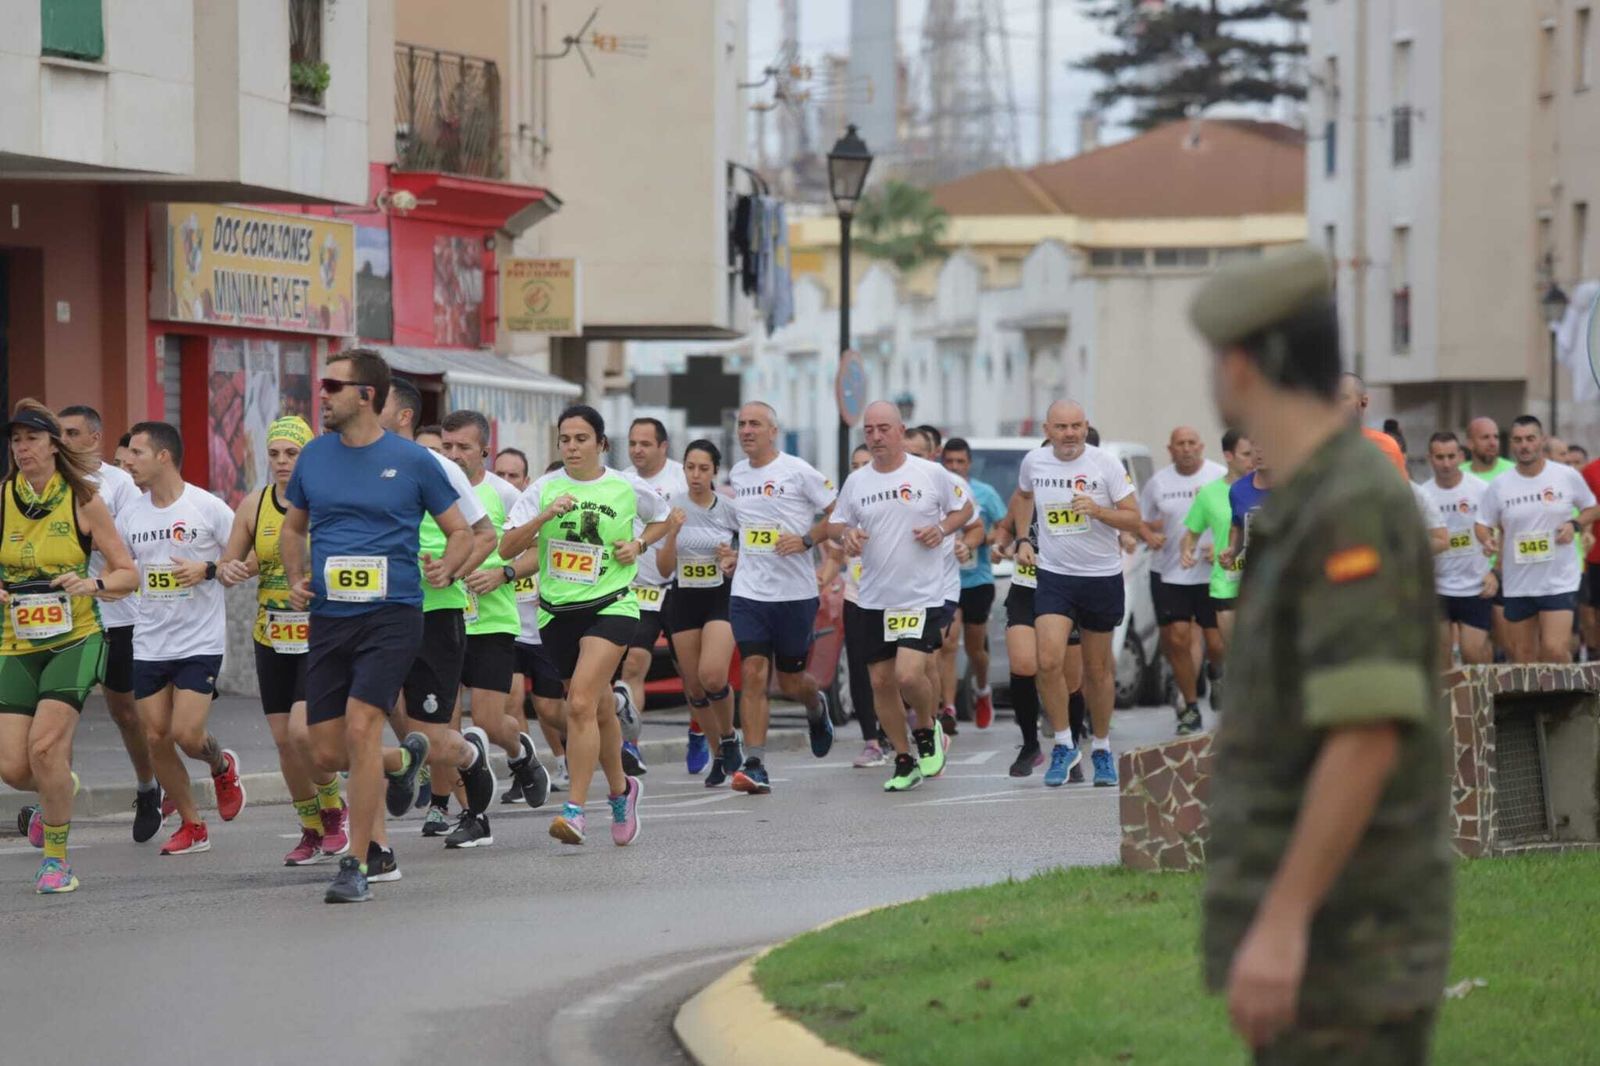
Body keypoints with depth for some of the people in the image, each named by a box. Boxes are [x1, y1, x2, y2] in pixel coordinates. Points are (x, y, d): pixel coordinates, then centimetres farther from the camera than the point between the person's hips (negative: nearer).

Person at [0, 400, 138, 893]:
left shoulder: (84, 501, -3)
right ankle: (58, 792, 33)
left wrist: (93, 584, -18)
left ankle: (56, 858, -1)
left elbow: (128, 574, 2)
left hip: (75, 638, -3)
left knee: (45, 745, -20)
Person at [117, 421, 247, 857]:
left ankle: (221, 765, 22)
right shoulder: (130, 515, 6)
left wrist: (207, 570, -19)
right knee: (156, 737, 2)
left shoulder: (208, 508, -8)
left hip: (200, 642, -5)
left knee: (186, 734, -14)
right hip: (149, 643, 5)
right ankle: (191, 827, 17)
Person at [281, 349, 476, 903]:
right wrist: (297, 579, 5)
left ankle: (357, 865, -10)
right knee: (327, 753, 3)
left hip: (391, 614, -5)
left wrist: (447, 569, -13)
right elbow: (293, 528, 22)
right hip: (329, 619, 5)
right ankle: (404, 760, 38)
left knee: (360, 727, -20)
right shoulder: (314, 457, 8)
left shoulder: (413, 462, -3)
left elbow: (461, 532, 7)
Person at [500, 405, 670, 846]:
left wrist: (639, 544, 1)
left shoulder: (629, 489, -1)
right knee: (600, 708, 16)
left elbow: (663, 518, 20)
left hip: (610, 606, -3)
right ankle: (620, 790, 40)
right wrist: (545, 516, -23)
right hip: (557, 611, 3)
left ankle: (575, 810, -21)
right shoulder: (543, 490, -1)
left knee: (581, 704, -20)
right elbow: (507, 548, -9)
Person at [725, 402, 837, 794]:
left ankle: (816, 709, 44)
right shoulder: (736, 475, 9)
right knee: (753, 674, -10)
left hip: (795, 593, -3)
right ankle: (755, 766, -12)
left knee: (791, 680, 7)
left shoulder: (797, 471, -7)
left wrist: (806, 540, -16)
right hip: (748, 592, 3)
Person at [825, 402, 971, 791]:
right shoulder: (856, 481, 5)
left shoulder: (932, 474, -3)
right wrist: (846, 534, -7)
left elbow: (964, 507, 11)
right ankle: (904, 762, 20)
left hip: (922, 597, -4)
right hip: (874, 599, 4)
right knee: (881, 682, 5)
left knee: (909, 675, -19)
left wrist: (942, 529, -9)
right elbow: (834, 524, 16)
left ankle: (927, 730, 13)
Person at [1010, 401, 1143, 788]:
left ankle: (1102, 749, 26)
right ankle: (1063, 745, -2)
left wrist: (1098, 511, -24)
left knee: (1097, 670, 9)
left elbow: (1133, 519, -7)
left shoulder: (1105, 464, -9)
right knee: (1048, 661, -16)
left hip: (1103, 577, -1)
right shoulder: (1033, 462, 1)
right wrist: (1022, 540, 14)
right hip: (1054, 576, 1)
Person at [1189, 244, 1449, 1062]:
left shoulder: (1354, 511, -18)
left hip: (1345, 945, -10)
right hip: (1319, 935, 10)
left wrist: (1280, 923, -28)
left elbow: (1368, 741, -25)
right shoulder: (1317, 509, 14)